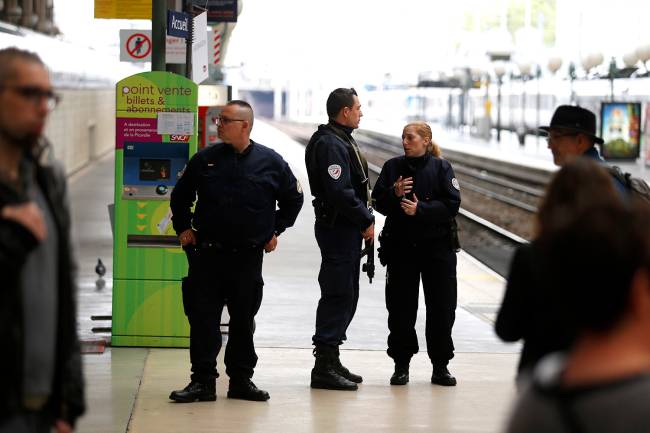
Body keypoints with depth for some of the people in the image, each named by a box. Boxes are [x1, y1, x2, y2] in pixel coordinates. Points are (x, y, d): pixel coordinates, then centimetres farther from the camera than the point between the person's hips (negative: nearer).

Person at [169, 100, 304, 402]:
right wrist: (183, 228, 11)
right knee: (202, 318, -2)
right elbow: (180, 196, 18)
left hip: (249, 256, -1)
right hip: (207, 255, 1)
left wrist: (275, 231, 13)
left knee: (243, 321, 7)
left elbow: (293, 199, 14)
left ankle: (241, 379, 17)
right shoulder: (205, 159, 3)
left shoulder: (270, 162, 0)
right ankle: (202, 380, 4)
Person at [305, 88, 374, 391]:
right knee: (338, 295, -9)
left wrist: (365, 219, 11)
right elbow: (339, 192, -24)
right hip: (338, 228, -11)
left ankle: (331, 363, 22)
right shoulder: (330, 144, -16)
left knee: (345, 296, 15)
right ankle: (324, 368, -6)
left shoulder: (341, 140, 18)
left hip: (346, 229, 11)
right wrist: (365, 221, -16)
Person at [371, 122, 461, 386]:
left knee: (442, 307, 1)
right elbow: (378, 202, 2)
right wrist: (395, 193, -17)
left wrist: (420, 209, -17)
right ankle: (401, 365, 14)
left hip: (437, 247, -1)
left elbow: (452, 204, -8)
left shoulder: (441, 168, 0)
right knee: (401, 307, 3)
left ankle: (440, 367, 12)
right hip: (400, 245, 1)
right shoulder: (393, 167, 6)